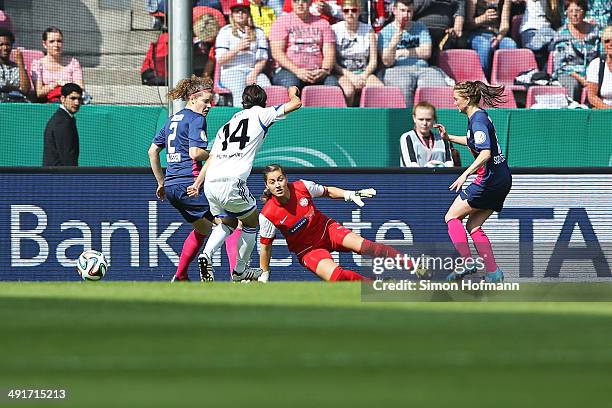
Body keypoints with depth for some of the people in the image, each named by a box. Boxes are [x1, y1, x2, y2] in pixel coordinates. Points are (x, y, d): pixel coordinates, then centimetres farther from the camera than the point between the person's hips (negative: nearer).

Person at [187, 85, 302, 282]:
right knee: (251, 223, 18)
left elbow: (211, 157, 20)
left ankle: (206, 254, 0)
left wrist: (197, 183, 17)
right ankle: (240, 271, 24)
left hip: (210, 183, 6)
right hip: (232, 182, -6)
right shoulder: (260, 113, 10)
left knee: (227, 223, 26)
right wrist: (293, 94, 37)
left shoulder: (228, 124, 26)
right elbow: (296, 104, 15)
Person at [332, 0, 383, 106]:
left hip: (364, 73, 2)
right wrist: (350, 76, -15)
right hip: (342, 73, -2)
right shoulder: (335, 30, 2)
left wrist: (364, 75, -11)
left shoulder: (368, 30, 10)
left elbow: (373, 60, 8)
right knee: (348, 90, -38)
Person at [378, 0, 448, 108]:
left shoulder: (420, 27, 21)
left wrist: (402, 52, 2)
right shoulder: (385, 32, 11)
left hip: (422, 68, 3)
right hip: (397, 70, -3)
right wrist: (393, 44, -20)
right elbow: (387, 62, -1)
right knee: (403, 87, -40)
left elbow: (426, 52, 8)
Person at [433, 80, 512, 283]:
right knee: (473, 226, 12)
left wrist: (465, 174, -31)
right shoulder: (480, 117, 14)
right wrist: (448, 137, 28)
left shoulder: (478, 120, -16)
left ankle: (467, 262, -12)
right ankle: (493, 272, 5)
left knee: (452, 216, -1)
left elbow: (485, 153, -27)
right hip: (502, 179, 10)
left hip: (490, 180, -10)